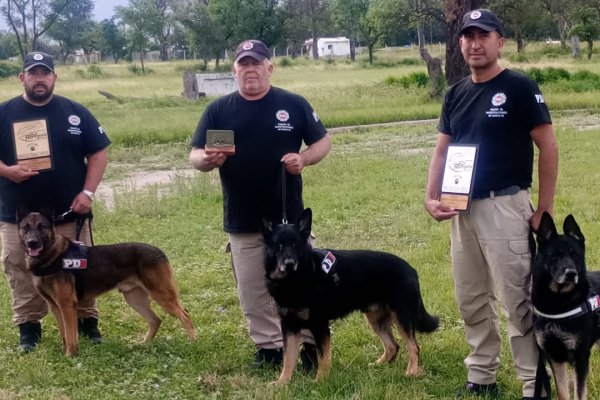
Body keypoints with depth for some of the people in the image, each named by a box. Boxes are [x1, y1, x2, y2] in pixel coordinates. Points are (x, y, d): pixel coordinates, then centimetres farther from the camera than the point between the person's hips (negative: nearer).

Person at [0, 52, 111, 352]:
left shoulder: (75, 112, 2)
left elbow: (98, 153, 4)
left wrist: (87, 192, -6)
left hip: (69, 212, 0)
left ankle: (87, 319, 22)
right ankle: (28, 325, 18)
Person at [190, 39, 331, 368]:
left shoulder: (293, 104, 0)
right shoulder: (218, 110, 2)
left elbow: (323, 141, 6)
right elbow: (195, 155, 0)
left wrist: (304, 158, -14)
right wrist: (207, 159, -23)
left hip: (289, 217, -1)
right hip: (242, 222, 2)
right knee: (253, 292, 10)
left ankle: (311, 343, 21)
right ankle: (268, 347, 24)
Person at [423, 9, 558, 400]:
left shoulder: (519, 88, -8)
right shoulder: (456, 94, 12)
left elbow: (548, 148, -8)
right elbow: (442, 150, 14)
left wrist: (544, 210, -11)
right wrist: (431, 198, -1)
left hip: (504, 206, -7)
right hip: (463, 208, 7)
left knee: (517, 302, -6)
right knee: (472, 301, 14)